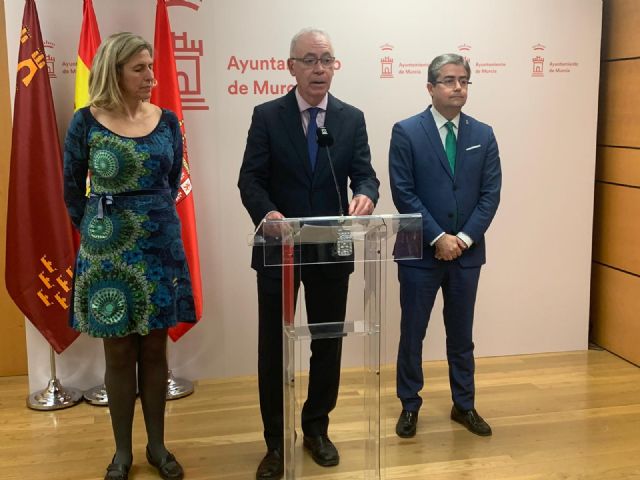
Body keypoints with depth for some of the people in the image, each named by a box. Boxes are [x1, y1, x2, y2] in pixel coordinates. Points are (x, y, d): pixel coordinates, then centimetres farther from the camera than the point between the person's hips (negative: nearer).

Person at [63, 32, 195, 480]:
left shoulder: (167, 120, 2)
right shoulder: (86, 122, -5)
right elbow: (73, 190, 5)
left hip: (160, 244, 2)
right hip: (108, 249, -2)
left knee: (155, 349, 10)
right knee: (119, 353, 7)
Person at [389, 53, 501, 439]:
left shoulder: (483, 135, 5)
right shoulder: (406, 132, -5)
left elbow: (491, 193, 1)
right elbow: (403, 193, -10)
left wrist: (464, 238, -10)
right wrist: (438, 237, -14)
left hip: (467, 252, 3)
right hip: (420, 252, -3)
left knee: (462, 333, 14)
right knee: (413, 333, 7)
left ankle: (464, 405, 28)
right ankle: (410, 406, 23)